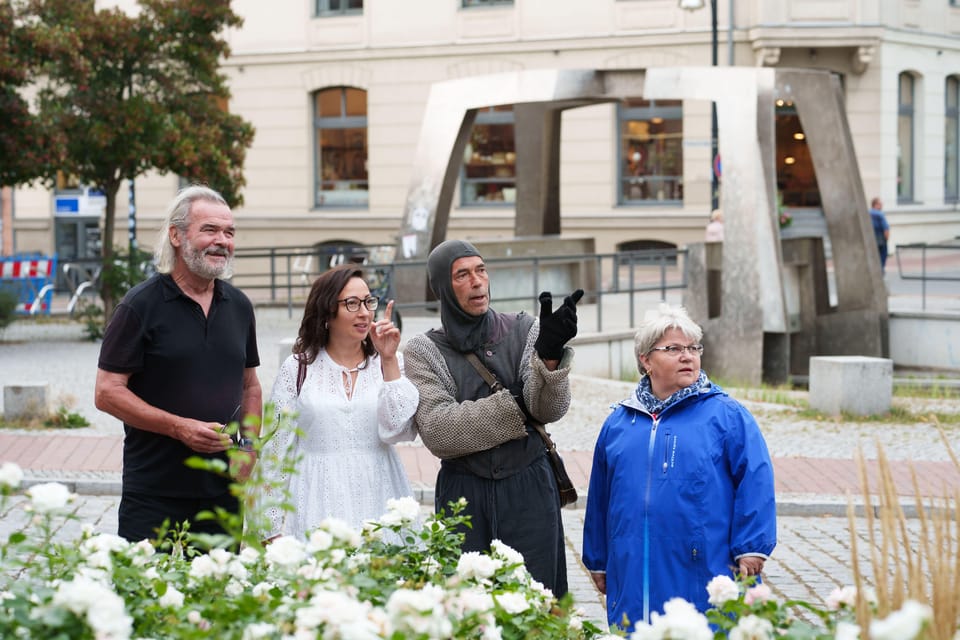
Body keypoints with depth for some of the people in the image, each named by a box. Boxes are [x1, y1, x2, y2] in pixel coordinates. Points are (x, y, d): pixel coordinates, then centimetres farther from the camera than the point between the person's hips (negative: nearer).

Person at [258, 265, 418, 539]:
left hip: (376, 498, 1)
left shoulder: (387, 364, 8)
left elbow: (398, 430, -7)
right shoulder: (298, 368, 4)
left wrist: (389, 360, -9)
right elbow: (276, 449, 5)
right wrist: (273, 528, 1)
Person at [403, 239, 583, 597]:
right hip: (463, 492, -1)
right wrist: (513, 406, -15)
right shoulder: (424, 350, 2)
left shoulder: (522, 332, 5)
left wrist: (549, 355, -28)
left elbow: (551, 409, -9)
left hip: (528, 490, 1)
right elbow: (436, 432, -12)